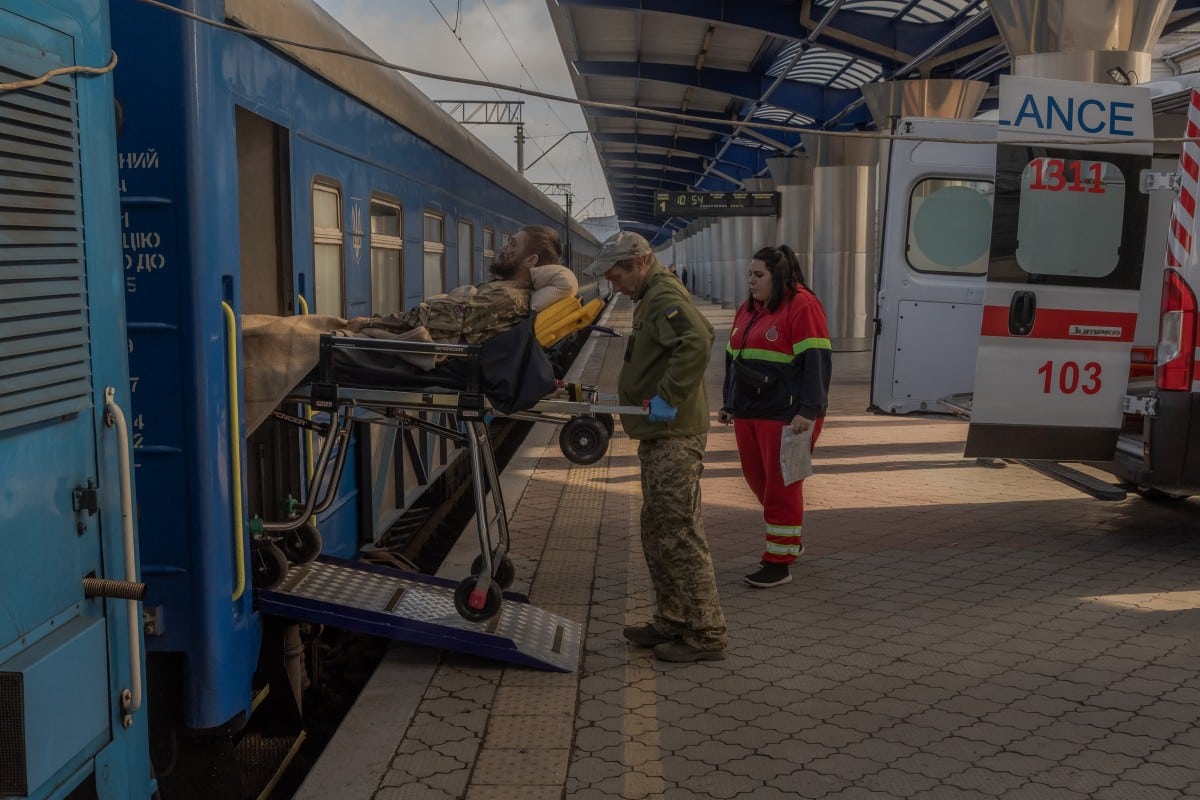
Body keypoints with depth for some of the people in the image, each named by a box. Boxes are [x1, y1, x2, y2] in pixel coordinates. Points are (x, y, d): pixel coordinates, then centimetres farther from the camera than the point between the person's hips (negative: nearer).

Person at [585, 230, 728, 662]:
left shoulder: (664, 298, -14)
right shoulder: (655, 298, 19)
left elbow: (697, 344, -32)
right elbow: (703, 332, 29)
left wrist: (668, 395, -29)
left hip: (674, 437, -11)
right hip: (659, 435, 11)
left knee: (679, 533, -7)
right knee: (656, 532, 16)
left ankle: (706, 633, 0)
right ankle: (672, 622, 26)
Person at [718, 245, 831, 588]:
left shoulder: (802, 306, -10)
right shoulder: (748, 309, 15)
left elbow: (814, 362, -16)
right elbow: (733, 360, 22)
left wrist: (808, 410, -20)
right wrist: (729, 403, 22)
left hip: (786, 416, -8)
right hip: (748, 413, 8)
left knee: (781, 486, -1)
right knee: (758, 479, 14)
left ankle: (779, 562, 7)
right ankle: (790, 539, 35)